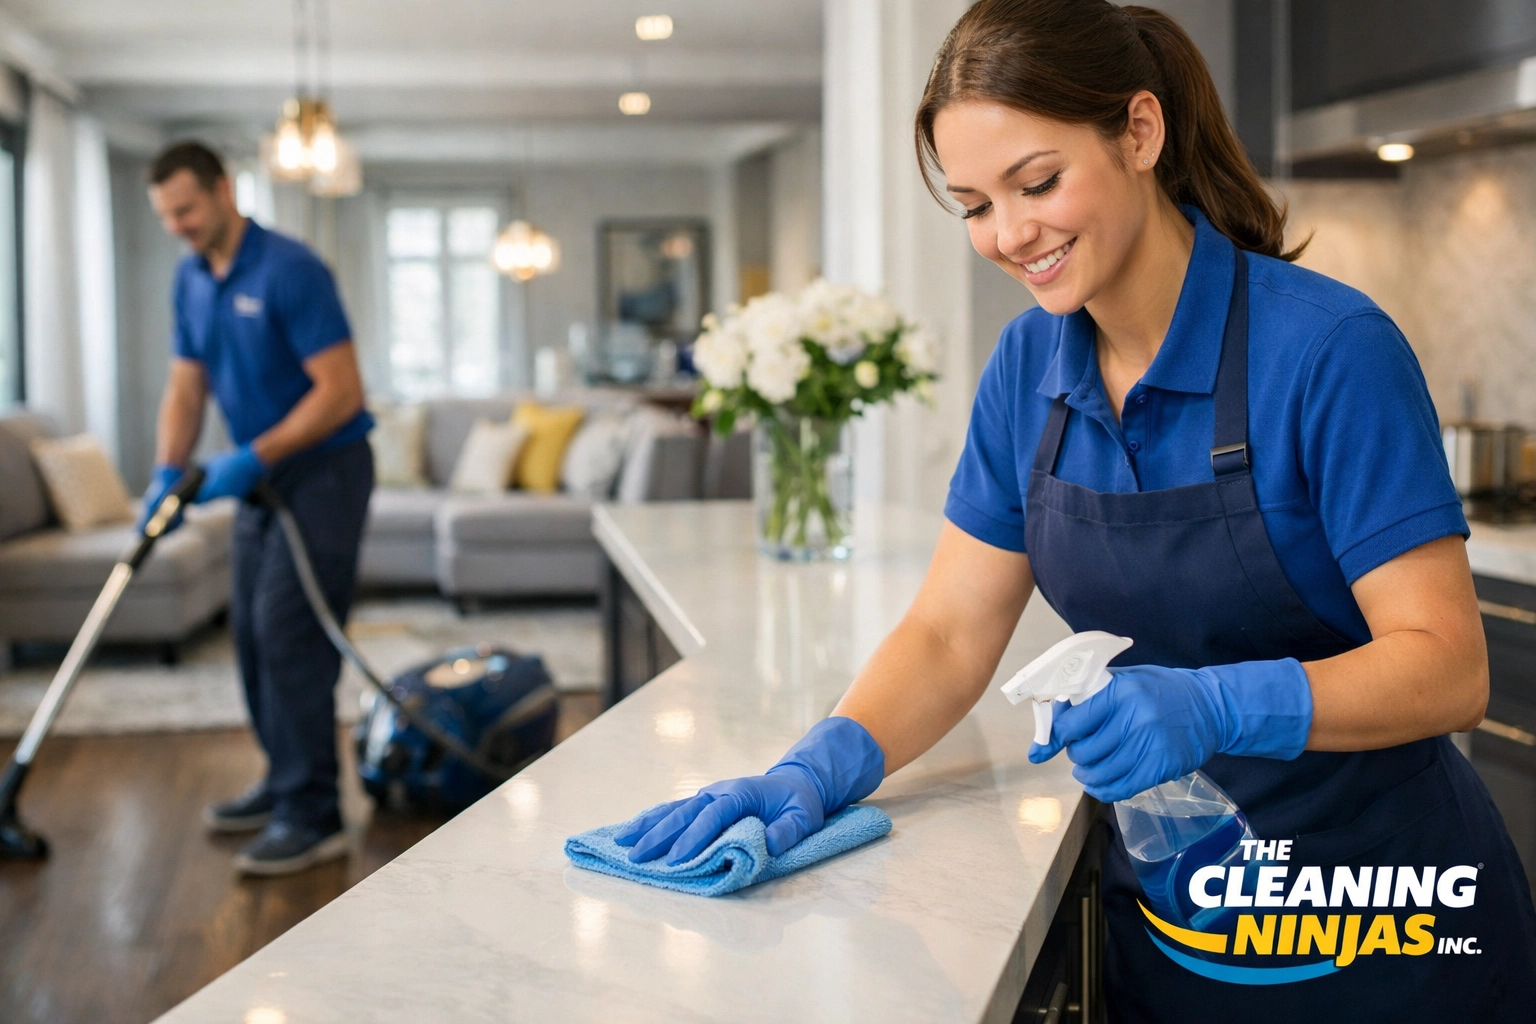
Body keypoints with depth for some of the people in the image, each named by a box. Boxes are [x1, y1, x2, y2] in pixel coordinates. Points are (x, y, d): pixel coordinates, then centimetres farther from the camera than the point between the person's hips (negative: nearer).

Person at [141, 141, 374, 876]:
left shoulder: (290, 271, -19)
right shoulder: (191, 281, 7)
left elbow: (339, 391, -22)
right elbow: (186, 388, 11)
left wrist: (253, 457, -23)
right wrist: (169, 473, -4)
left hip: (324, 471, -9)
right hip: (260, 477, 9)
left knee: (290, 633, -12)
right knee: (252, 633, 11)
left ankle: (313, 816, -8)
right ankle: (284, 783, 25)